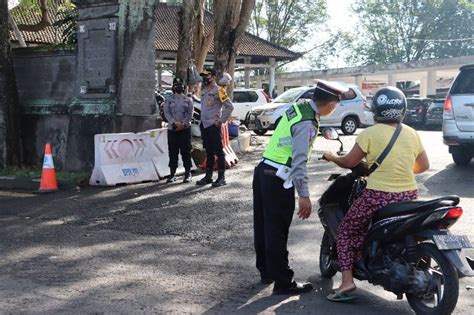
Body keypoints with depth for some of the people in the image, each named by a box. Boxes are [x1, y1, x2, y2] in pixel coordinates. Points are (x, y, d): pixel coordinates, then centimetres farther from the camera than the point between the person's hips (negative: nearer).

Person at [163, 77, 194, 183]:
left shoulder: (188, 100, 9)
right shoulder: (169, 100, 10)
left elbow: (190, 114, 0)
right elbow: (166, 113, -1)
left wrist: (183, 124, -15)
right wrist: (175, 123, -16)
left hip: (185, 129, -1)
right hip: (172, 129, 1)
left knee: (186, 151, -1)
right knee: (172, 152, 2)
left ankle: (188, 173, 4)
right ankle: (172, 174, 8)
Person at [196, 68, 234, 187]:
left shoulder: (218, 90, -9)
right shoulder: (204, 91, 14)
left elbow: (230, 106, -13)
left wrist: (221, 121, -13)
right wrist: (202, 121, 14)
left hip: (213, 125, -8)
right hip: (204, 125, 8)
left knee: (218, 151, -3)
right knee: (209, 152, 14)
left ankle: (221, 177, 0)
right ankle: (208, 176, 21)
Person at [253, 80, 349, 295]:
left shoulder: (300, 106, 5)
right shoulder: (307, 123, -20)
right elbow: (299, 161, -24)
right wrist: (304, 195, -21)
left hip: (264, 172, 9)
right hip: (278, 180, -9)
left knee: (263, 226, 17)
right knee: (277, 233, 0)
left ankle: (266, 271, 32)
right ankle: (283, 282, 11)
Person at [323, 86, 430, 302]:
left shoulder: (370, 133, -7)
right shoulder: (412, 134, 6)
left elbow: (349, 162, -1)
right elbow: (423, 165, 14)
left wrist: (331, 157, 19)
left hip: (379, 196, -5)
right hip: (408, 195, 5)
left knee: (345, 231, 12)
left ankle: (347, 280, 1)